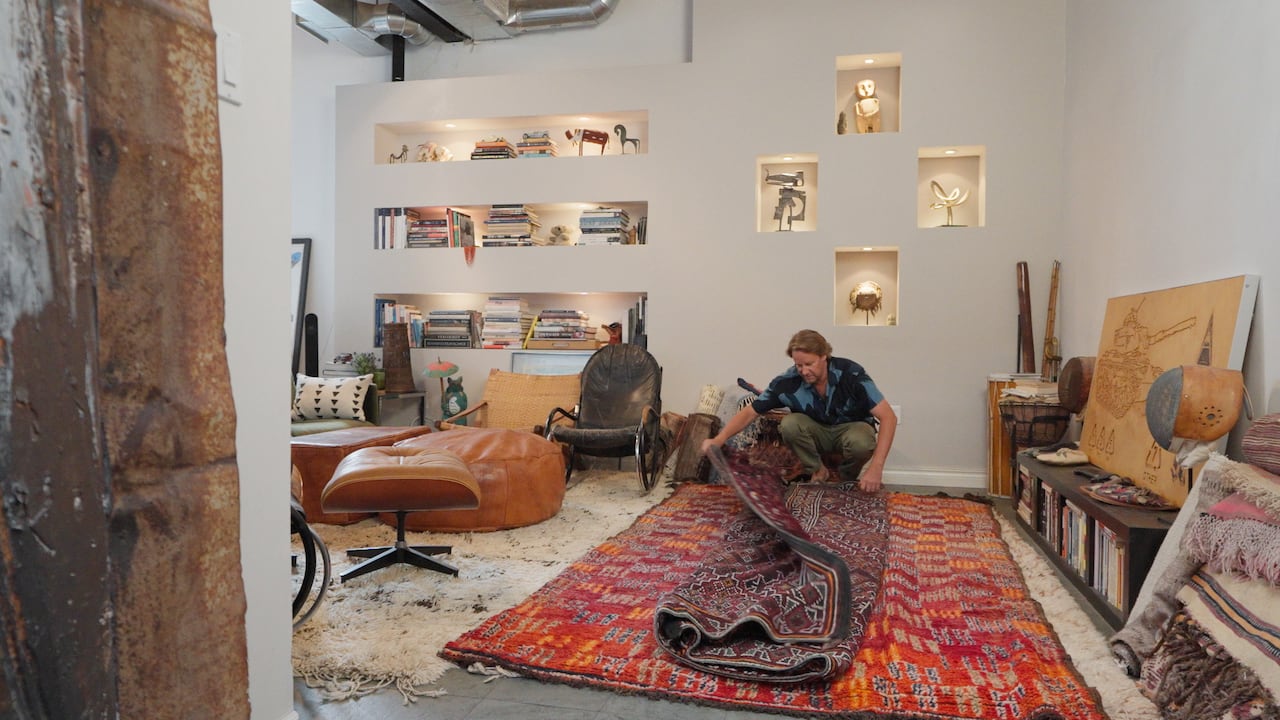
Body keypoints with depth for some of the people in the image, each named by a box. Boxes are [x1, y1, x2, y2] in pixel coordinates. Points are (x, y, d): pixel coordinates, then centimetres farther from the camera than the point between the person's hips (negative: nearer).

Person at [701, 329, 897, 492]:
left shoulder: (850, 373, -30)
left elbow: (888, 417, -32)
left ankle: (848, 477, -2)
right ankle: (817, 471, -3)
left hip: (852, 428, -2)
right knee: (789, 424, -30)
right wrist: (719, 440, -37)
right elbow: (749, 412, -19)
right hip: (818, 431, 2)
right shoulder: (788, 382, -24)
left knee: (860, 442, -37)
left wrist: (876, 468, -42)